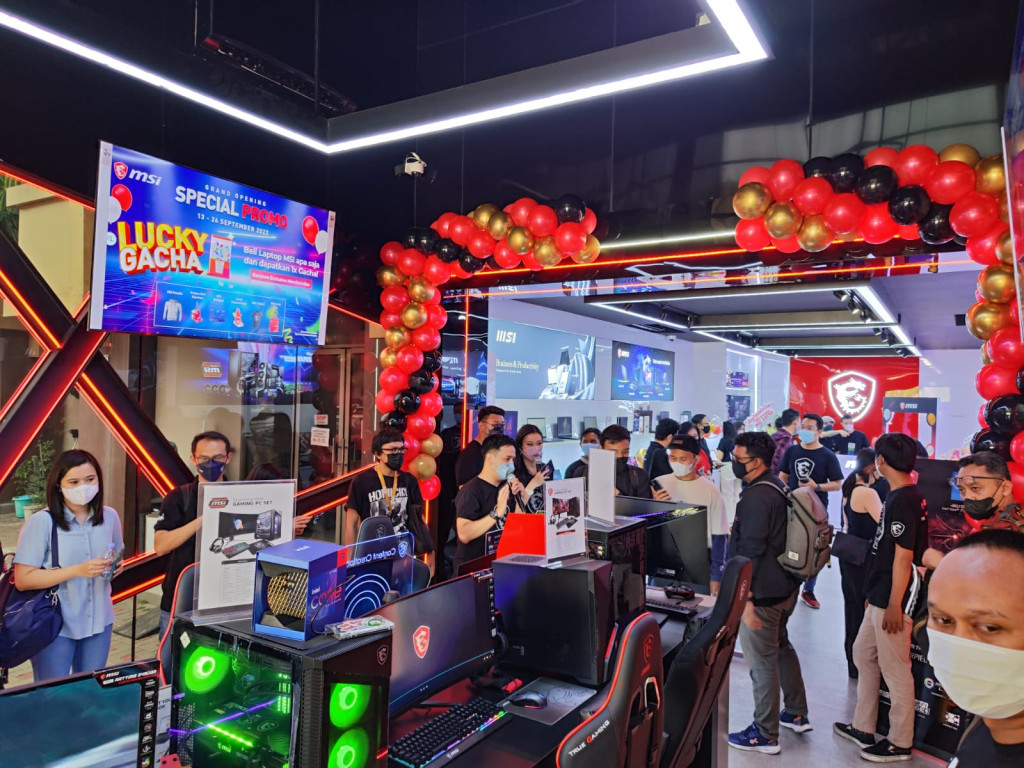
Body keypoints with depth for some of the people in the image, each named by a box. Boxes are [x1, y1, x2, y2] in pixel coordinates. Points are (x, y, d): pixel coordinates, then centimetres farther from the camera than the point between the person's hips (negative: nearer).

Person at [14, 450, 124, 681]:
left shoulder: (109, 517, 0)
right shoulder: (41, 522, -15)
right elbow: (23, 579, -16)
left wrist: (115, 567, -7)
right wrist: (78, 570, -26)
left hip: (99, 622, 4)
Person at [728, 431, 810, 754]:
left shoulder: (755, 497, -23)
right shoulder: (777, 486, 7)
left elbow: (750, 552, -25)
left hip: (763, 591, -10)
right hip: (785, 585, 10)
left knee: (762, 662, 2)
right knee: (781, 646, 24)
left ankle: (765, 735, 14)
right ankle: (797, 714, 38)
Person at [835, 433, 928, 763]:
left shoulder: (902, 501, -20)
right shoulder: (905, 496, 10)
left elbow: (904, 557, -21)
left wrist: (894, 606, -19)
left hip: (893, 598, -10)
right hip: (881, 595, 10)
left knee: (895, 670, 3)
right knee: (863, 655, 18)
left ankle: (899, 743, 18)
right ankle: (863, 728, 30)